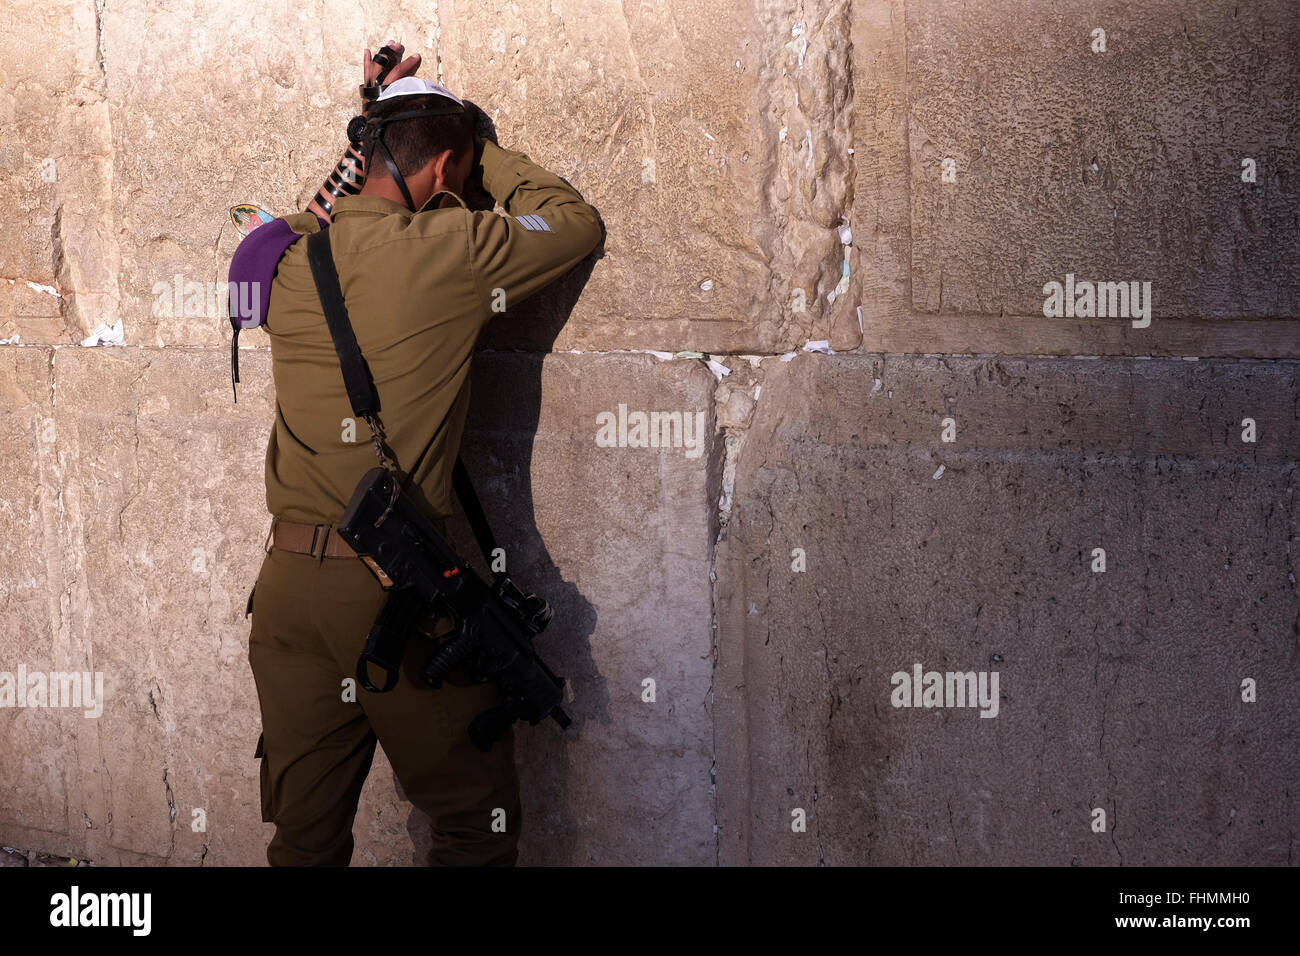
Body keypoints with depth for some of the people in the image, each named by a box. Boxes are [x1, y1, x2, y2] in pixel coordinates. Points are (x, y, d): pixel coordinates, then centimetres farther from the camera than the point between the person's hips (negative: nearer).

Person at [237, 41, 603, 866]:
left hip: (289, 579, 6)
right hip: (397, 585, -6)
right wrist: (482, 148, 19)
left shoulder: (292, 250, 7)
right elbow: (579, 225, 8)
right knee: (478, 822, 10)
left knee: (305, 833, 13)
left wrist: (374, 118, 30)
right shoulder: (452, 250, -8)